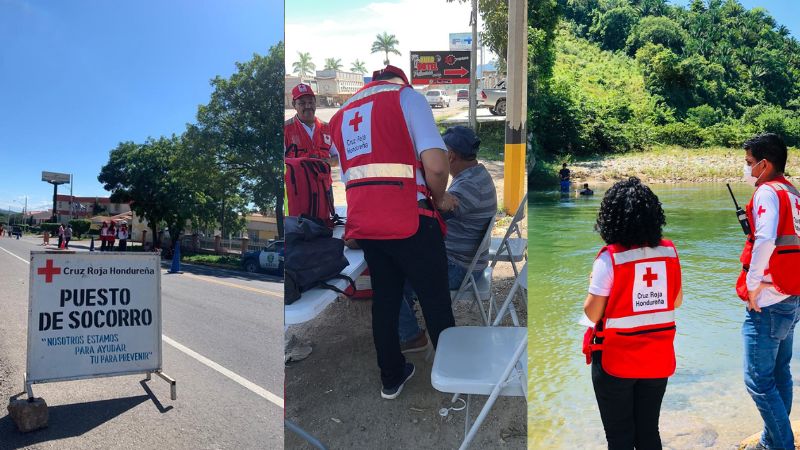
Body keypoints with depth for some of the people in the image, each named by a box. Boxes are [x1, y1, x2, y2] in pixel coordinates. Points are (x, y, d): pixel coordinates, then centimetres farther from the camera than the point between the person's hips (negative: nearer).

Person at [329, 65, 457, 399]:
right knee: (436, 302, 9)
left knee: (384, 300, 18)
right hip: (408, 219, -5)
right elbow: (435, 165, -14)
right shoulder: (406, 95, 0)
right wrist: (439, 199, 4)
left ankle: (391, 377, 29)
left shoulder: (341, 113, 19)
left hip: (363, 221, 6)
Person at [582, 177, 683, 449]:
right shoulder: (669, 252, -4)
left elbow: (593, 313, -16)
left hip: (616, 361, -4)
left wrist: (593, 287, 2)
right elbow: (676, 302, 6)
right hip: (658, 359, 4)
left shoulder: (610, 258, -19)